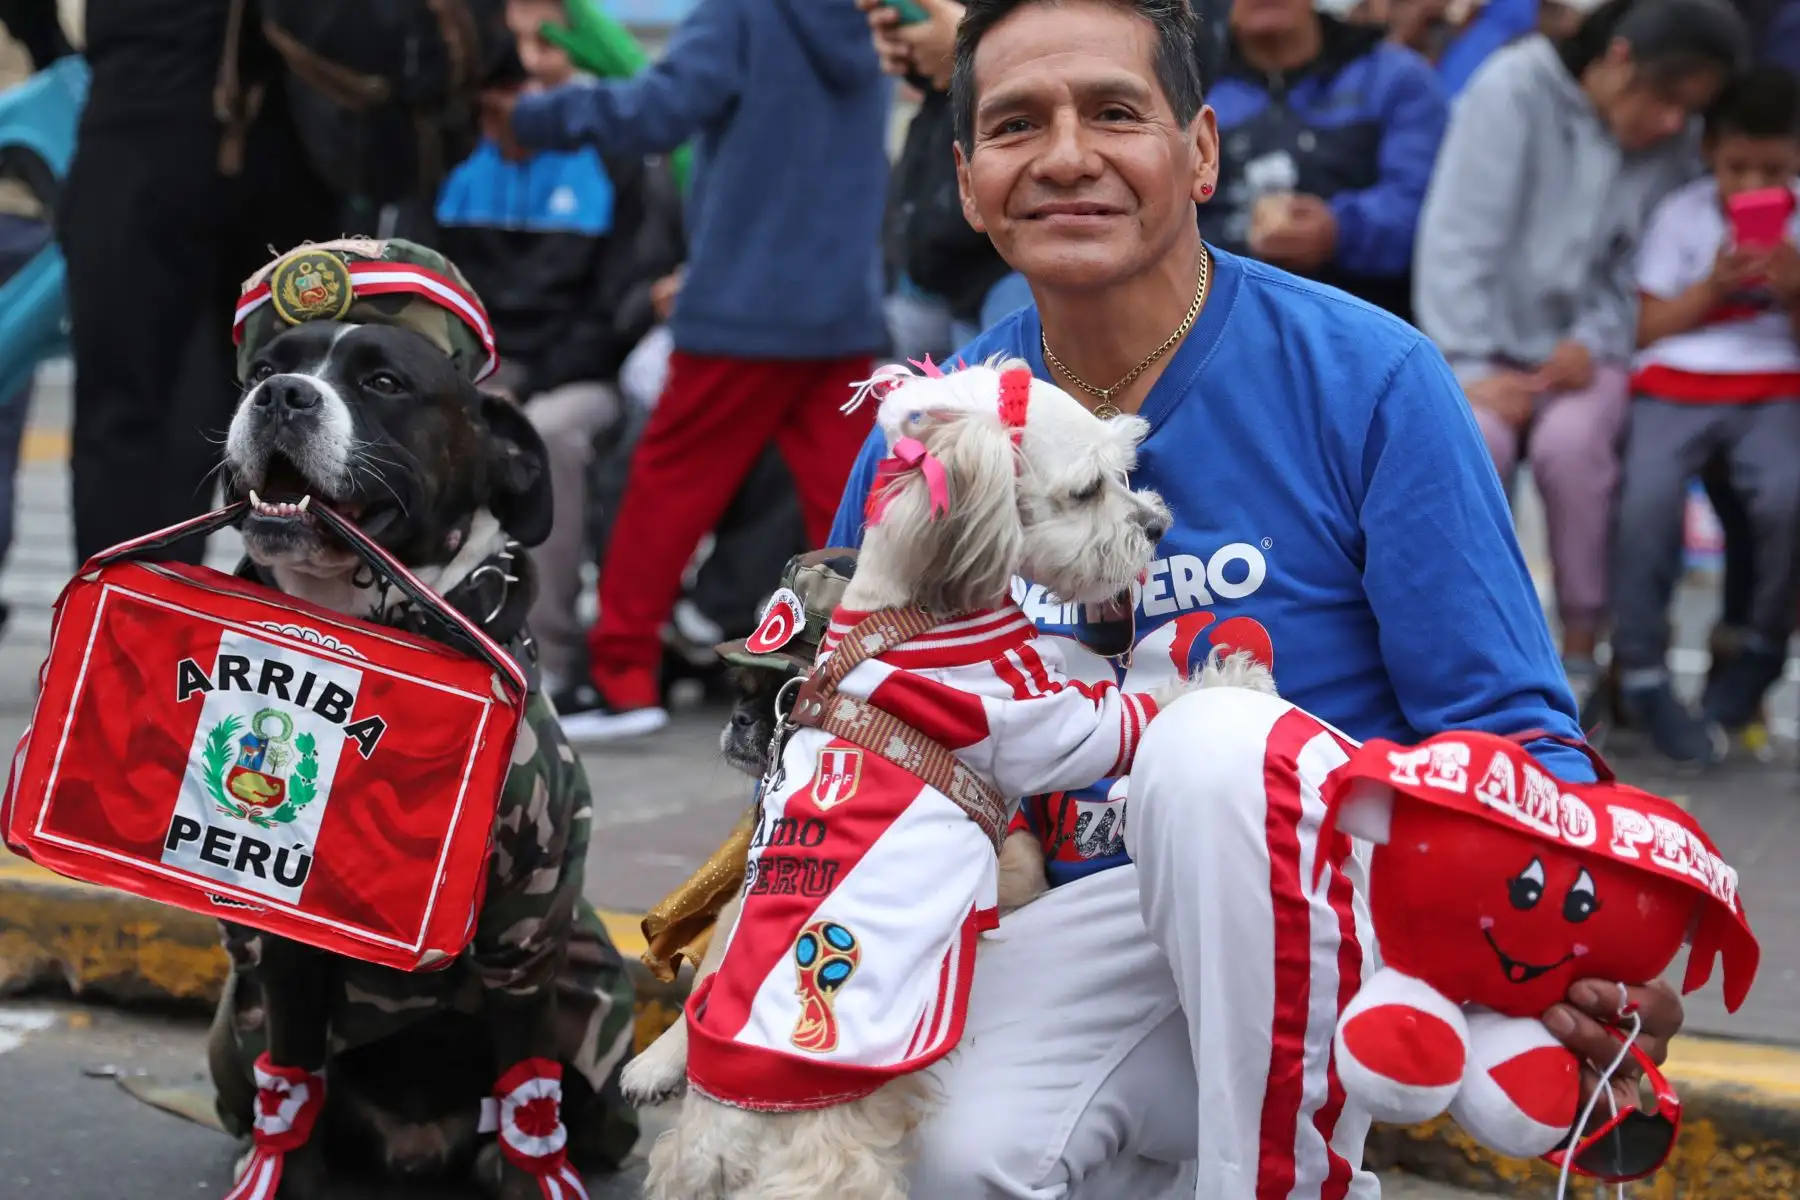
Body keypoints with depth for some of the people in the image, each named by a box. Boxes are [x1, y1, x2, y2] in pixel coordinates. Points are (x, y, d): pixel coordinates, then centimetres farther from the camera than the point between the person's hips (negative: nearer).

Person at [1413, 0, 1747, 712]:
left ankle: (1581, 652, -16)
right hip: (1490, 345, -2)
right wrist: (1474, 368, -16)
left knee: (1570, 441, -31)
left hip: (1583, 357, 2)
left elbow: (1641, 279, 4)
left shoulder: (1674, 153, 4)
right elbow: (1457, 239, -11)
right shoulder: (1513, 90, -7)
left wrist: (1594, 343, -15)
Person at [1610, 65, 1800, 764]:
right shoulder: (1681, 216, 6)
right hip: (1675, 384, 0)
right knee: (1647, 503, -29)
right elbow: (1646, 328, 5)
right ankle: (1641, 675, -15)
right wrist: (1712, 287, -9)